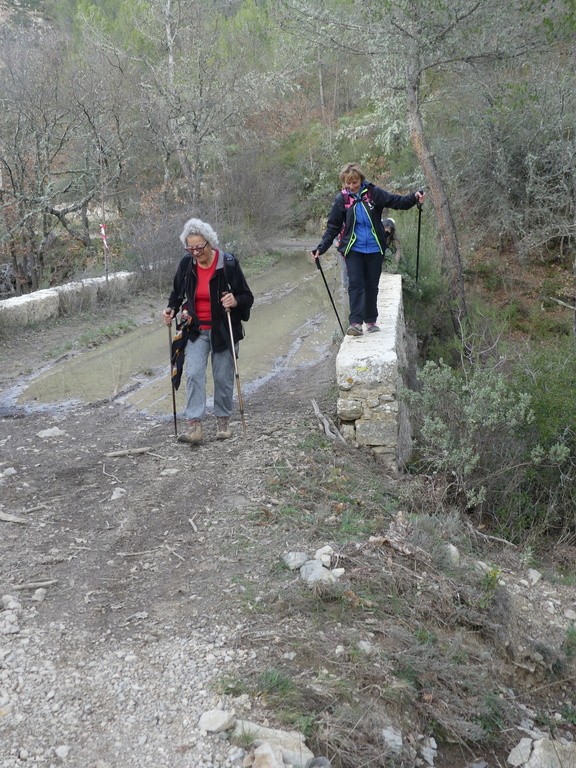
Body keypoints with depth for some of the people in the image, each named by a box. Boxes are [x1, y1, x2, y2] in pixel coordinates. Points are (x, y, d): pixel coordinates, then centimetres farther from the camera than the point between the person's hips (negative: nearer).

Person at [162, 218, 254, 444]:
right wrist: (172, 309, -4)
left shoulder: (228, 264, -13)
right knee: (193, 374, -11)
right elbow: (178, 293, 15)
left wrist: (235, 301, -29)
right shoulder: (186, 264, -3)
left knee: (223, 377, 6)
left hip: (223, 330, -2)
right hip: (196, 330, 2)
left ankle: (223, 419, 25)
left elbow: (247, 297, -7)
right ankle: (194, 425, -12)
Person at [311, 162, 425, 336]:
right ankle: (355, 322, -15)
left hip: (374, 249, 1)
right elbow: (333, 227, 3)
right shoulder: (342, 199, -1)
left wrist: (414, 197, -21)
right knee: (355, 283, -13)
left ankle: (371, 321, 20)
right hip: (353, 250, -1)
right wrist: (321, 248, -4)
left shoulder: (373, 193, -3)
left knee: (372, 286, 8)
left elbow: (397, 201, -3)